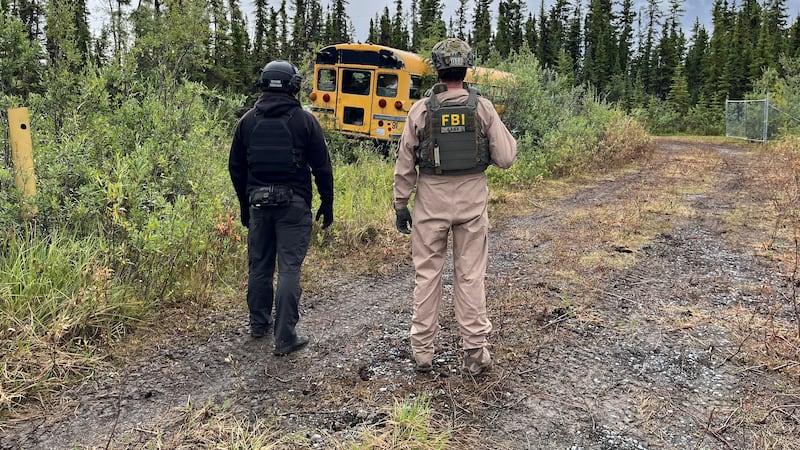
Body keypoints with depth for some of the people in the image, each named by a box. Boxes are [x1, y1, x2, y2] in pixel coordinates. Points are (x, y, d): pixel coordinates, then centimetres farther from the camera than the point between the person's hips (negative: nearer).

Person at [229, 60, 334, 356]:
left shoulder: (248, 120, 6)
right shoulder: (304, 120, -5)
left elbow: (236, 168, 11)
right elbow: (322, 167, -4)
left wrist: (245, 204, 22)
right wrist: (327, 204, 6)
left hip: (258, 202, 4)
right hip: (294, 204, -4)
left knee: (259, 265, 16)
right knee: (289, 269, -2)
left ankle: (258, 324, 31)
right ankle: (285, 338, -1)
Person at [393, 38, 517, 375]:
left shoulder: (421, 110, -6)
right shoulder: (483, 108, -4)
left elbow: (405, 164, -3)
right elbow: (505, 158, -5)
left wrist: (400, 204, 6)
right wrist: (504, 134, 15)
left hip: (431, 199, 0)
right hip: (472, 199, 1)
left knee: (427, 275, 10)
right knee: (470, 276, 9)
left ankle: (422, 351, 19)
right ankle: (474, 353, 16)